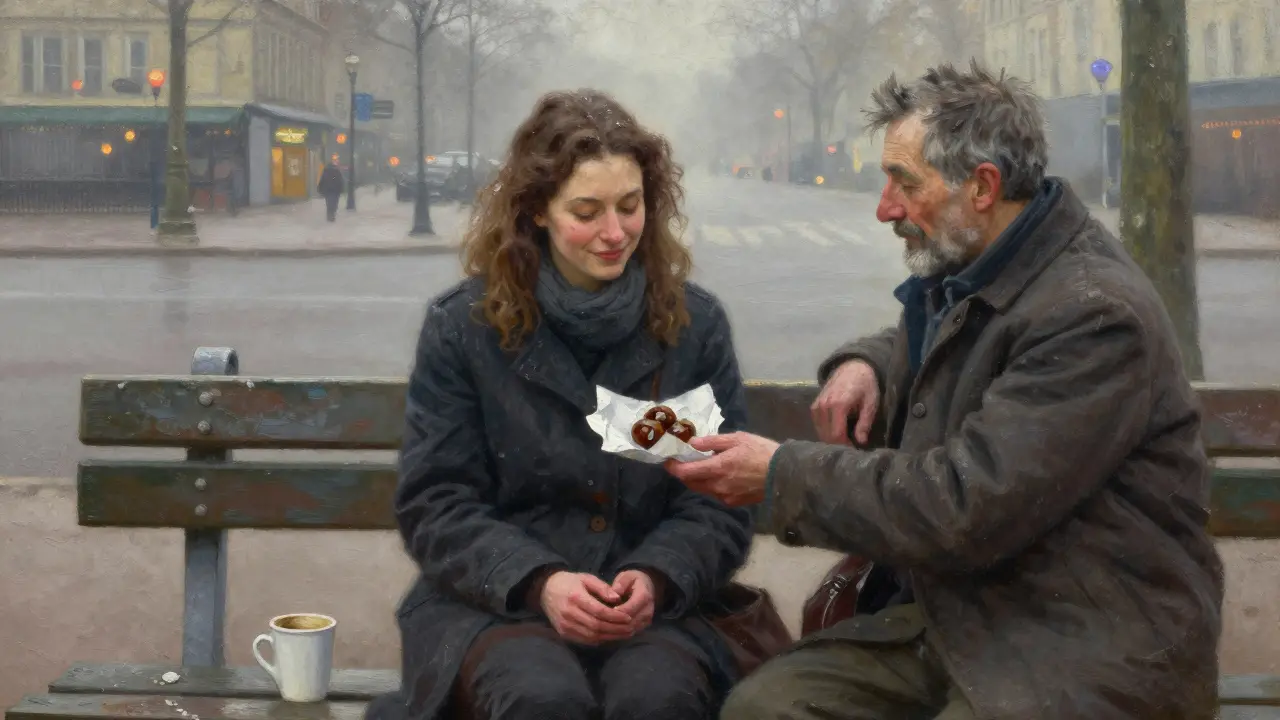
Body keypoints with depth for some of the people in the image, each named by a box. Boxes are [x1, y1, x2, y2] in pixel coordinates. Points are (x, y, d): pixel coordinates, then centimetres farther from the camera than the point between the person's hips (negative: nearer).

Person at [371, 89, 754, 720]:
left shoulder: (695, 324, 5)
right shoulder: (462, 326, 1)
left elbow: (718, 502, 5)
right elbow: (435, 505, 0)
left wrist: (656, 579, -15)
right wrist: (539, 582, -17)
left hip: (653, 607, 1)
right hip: (489, 603, -1)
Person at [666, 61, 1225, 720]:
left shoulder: (1096, 315, -20)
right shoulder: (962, 274, 10)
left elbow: (964, 507, -25)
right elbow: (914, 344, 35)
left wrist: (783, 474, -15)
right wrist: (862, 365, 9)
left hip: (1087, 655, -8)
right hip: (956, 615, 8)